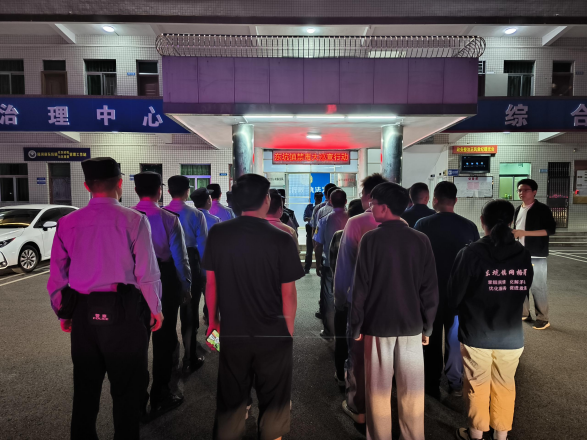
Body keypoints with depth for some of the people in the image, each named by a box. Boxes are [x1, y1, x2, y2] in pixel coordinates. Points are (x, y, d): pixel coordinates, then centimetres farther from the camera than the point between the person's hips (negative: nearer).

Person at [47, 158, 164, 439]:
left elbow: (57, 275, 5)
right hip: (123, 311, -4)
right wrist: (156, 309, 1)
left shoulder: (67, 223, 0)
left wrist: (63, 312, 19)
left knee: (85, 386, 22)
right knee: (127, 387, 13)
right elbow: (146, 273, -12)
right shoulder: (134, 220, -12)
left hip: (82, 313, 4)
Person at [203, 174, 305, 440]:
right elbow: (288, 292, -10)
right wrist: (289, 329, 5)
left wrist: (213, 321, 15)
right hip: (273, 333, -2)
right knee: (273, 401, 19)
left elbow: (211, 282, 1)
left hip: (232, 331, 3)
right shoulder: (281, 240, -16)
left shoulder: (217, 234, -7)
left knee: (230, 401, 20)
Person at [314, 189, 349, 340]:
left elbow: (318, 246, -5)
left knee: (329, 298, 12)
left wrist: (318, 264, 8)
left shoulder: (324, 220, -9)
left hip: (329, 265, -1)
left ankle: (329, 331, 22)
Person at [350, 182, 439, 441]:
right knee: (412, 389, 16)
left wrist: (356, 326, 0)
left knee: (379, 389, 12)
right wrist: (427, 326, 11)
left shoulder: (371, 239, -12)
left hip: (378, 324, -2)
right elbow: (430, 288, 0)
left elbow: (361, 287, -10)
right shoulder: (421, 240, -3)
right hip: (411, 324, 3)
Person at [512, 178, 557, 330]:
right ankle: (525, 313, 23)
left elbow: (551, 229, -17)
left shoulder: (542, 209, -8)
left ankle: (543, 318, 12)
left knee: (537, 287, -2)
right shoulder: (518, 210, 12)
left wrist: (524, 233, -23)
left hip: (537, 255, -6)